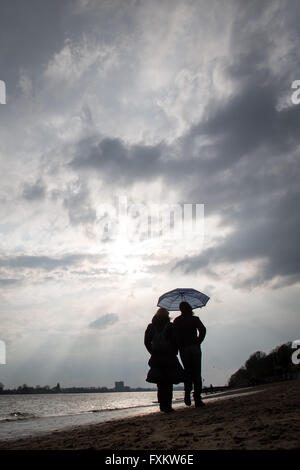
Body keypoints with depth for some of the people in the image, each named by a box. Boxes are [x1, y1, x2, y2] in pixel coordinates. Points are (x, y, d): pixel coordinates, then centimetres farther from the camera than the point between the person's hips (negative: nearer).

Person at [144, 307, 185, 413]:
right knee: (168, 383, 3)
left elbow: (147, 342, 4)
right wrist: (174, 353, 4)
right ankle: (167, 405, -1)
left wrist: (153, 352, 9)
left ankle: (163, 405, 8)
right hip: (169, 357, -3)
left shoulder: (151, 327, 6)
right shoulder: (170, 326, -4)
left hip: (156, 358, 3)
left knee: (160, 384, 10)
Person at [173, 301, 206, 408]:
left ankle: (187, 392, -6)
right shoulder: (195, 319, 2)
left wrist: (178, 347, 4)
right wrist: (198, 342, -3)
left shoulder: (177, 321, 7)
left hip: (183, 350, 1)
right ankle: (197, 399, -4)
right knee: (197, 373, 2)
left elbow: (175, 335, -3)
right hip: (195, 348, -1)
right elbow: (203, 330, -13)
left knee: (187, 372, 15)